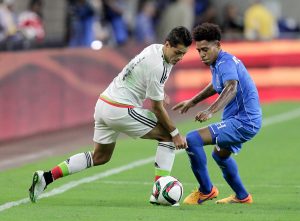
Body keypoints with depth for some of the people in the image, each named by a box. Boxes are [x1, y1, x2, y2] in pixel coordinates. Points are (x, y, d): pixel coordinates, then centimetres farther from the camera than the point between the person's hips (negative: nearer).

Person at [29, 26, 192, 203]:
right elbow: (157, 108, -14)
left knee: (100, 157, 21)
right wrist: (176, 133, -6)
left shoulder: (155, 48, 7)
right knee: (168, 136, 0)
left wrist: (158, 93, 14)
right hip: (121, 110, -9)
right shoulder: (157, 68, -21)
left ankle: (47, 177, 13)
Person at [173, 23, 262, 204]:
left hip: (243, 121, -11)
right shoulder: (217, 63, 10)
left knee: (193, 140, -20)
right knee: (220, 155, 34)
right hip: (243, 120, 11)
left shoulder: (226, 63, -22)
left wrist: (211, 111, -55)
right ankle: (242, 196, 47)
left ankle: (206, 190, -6)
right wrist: (193, 101, 38)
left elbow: (231, 88, -41)